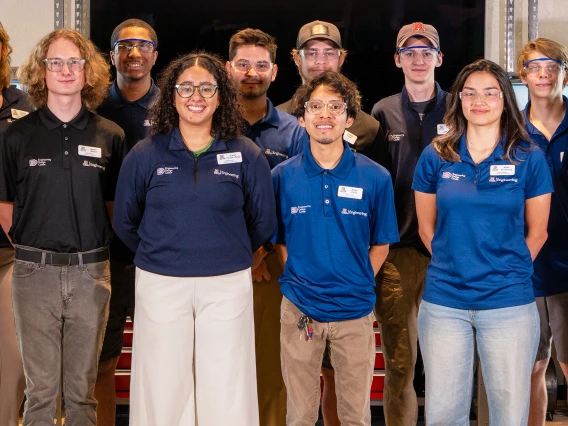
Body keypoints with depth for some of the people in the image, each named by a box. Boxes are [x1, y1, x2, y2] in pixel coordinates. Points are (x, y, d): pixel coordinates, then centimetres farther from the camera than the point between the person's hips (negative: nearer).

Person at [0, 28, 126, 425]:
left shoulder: (110, 136, 5)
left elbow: (116, 205, 10)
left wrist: (99, 246, 1)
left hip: (91, 271, 1)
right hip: (36, 271, -1)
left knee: (82, 385, 10)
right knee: (40, 386, 5)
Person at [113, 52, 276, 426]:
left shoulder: (248, 156, 0)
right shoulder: (145, 155, 1)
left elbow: (264, 224, 9)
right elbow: (125, 222, 10)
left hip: (227, 286, 0)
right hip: (160, 285, 0)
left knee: (227, 394, 4)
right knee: (163, 390, 6)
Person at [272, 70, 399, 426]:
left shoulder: (375, 177, -4)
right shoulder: (282, 177, -1)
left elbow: (381, 244, 4)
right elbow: (278, 240, 7)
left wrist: (358, 284, -4)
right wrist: (298, 280, -3)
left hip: (355, 312, 0)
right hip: (300, 311, 1)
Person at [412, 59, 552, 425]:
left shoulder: (528, 158, -1)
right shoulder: (436, 158, 2)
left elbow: (536, 232, 5)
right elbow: (427, 228, 10)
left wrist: (507, 272, 6)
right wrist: (455, 266, 7)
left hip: (509, 303, -1)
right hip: (444, 303, 1)